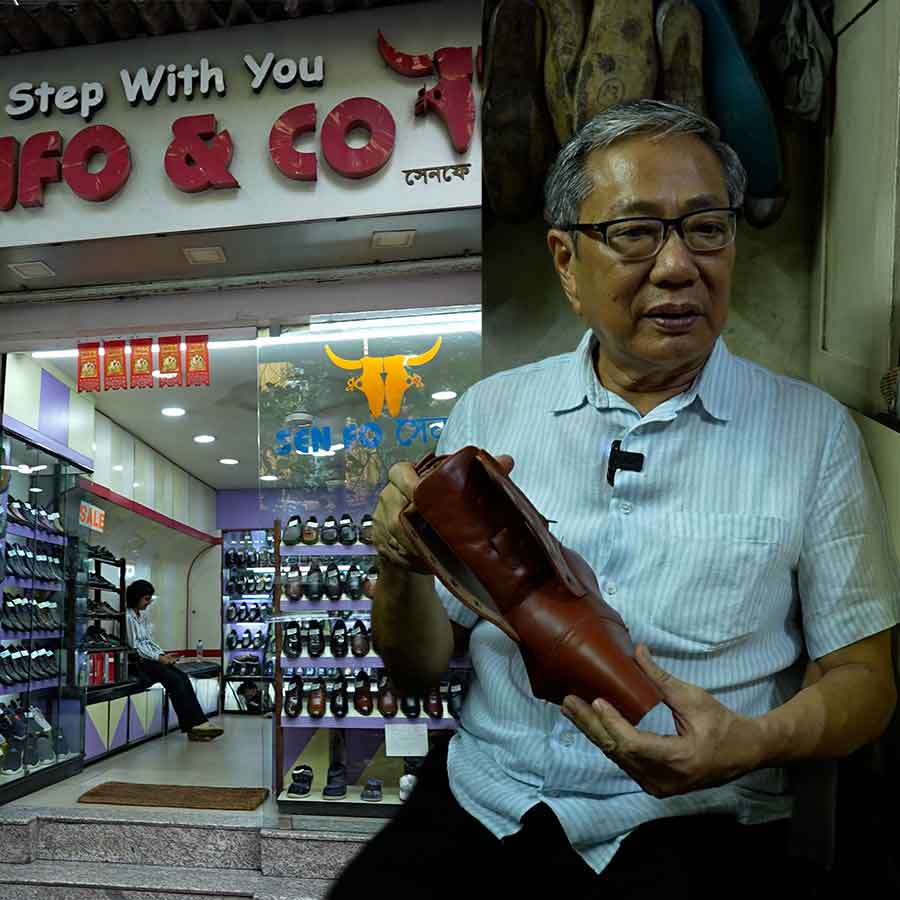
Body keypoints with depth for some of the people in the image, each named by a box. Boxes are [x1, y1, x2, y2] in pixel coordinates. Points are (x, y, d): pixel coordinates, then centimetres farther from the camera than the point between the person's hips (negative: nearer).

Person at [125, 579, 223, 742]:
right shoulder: (127, 617, -9)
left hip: (151, 658, 8)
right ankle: (193, 725, -18)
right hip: (138, 662, -8)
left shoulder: (144, 616, 17)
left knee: (183, 678, -14)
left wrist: (164, 655, 1)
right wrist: (158, 658, -15)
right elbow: (134, 647, -14)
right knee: (175, 680, -23)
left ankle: (199, 723, -21)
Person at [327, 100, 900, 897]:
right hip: (483, 803, 1)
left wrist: (754, 742, -17)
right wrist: (405, 566, -14)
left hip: (693, 827, 0)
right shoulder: (490, 411, 5)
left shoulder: (814, 430, 1)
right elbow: (418, 669, 8)